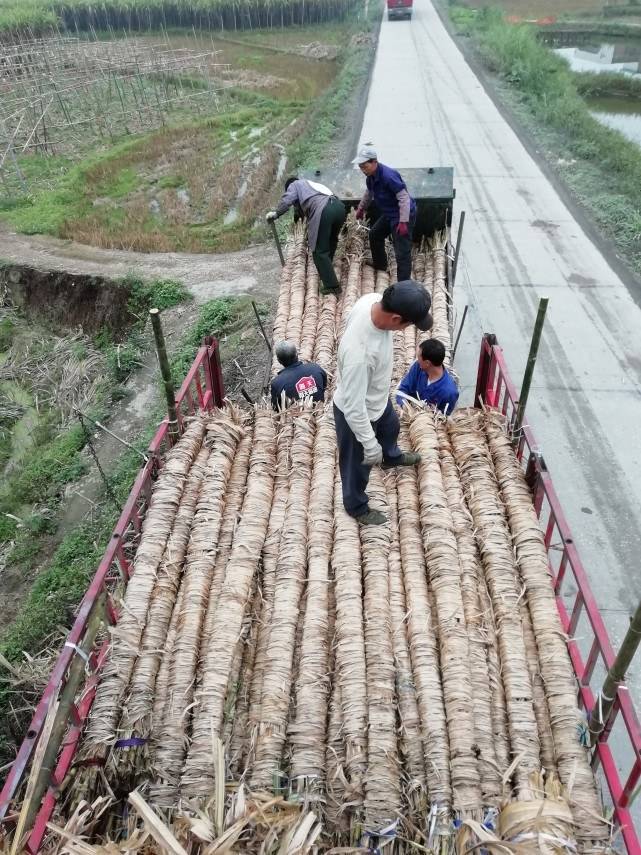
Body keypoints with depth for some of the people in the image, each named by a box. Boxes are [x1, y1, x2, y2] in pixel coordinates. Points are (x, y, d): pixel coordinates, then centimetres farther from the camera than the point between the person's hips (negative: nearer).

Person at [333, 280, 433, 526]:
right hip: (358, 413, -8)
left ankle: (391, 456, 73)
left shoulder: (372, 300, -23)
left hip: (379, 397, 8)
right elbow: (354, 407, -34)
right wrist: (370, 444, -21)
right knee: (358, 465, 21)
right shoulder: (359, 353, -47)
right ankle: (356, 506, 52)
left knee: (390, 427, 39)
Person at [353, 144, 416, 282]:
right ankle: (380, 265, 47)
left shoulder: (388, 176, -29)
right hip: (388, 214, 10)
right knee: (374, 235, 26)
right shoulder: (371, 176, 0)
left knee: (402, 251, -13)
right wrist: (361, 208, 34)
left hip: (403, 215, -10)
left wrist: (403, 222, -32)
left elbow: (404, 198, -29)